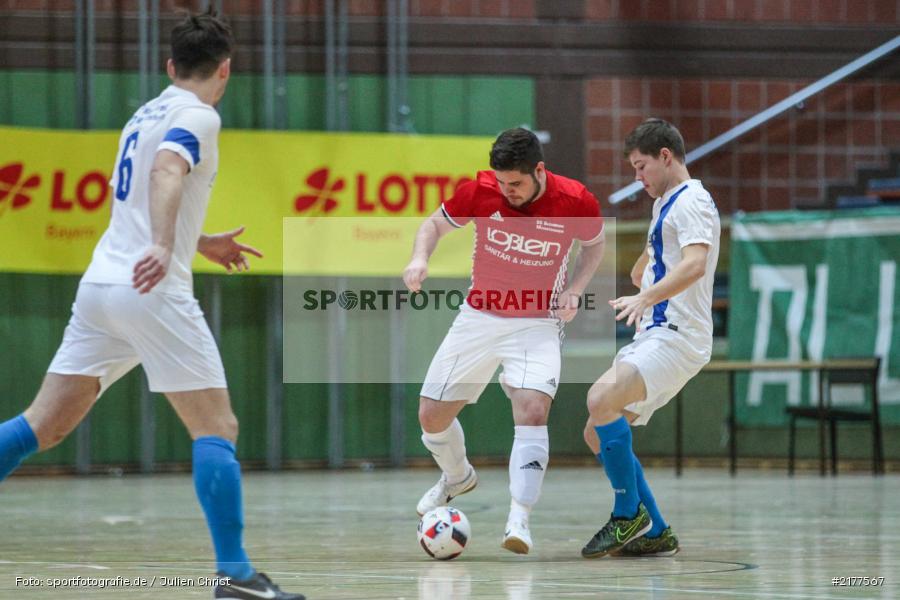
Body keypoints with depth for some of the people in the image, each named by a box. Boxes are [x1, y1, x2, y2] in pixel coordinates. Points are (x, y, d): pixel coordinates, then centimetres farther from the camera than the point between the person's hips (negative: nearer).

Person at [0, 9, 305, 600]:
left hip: (101, 284, 8)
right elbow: (168, 170, -26)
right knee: (217, 428, -4)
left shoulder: (145, 115, 20)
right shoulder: (197, 117, -5)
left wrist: (203, 243, 46)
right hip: (154, 290, -8)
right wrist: (163, 247, -42)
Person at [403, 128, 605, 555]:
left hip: (537, 324, -3)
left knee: (532, 409, -27)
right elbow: (435, 224, 3)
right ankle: (458, 477, 38)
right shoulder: (479, 191, -14)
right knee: (431, 415, 5)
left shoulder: (577, 203, -15)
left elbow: (594, 244, 7)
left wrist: (574, 290, -8)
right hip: (479, 318, 3)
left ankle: (519, 519, -28)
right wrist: (420, 257, -17)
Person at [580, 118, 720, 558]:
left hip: (678, 337, -10)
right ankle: (655, 533, 11)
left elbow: (696, 263, -29)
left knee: (601, 399, -29)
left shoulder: (692, 201, -10)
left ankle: (630, 514, -17)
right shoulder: (665, 204, 22)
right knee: (598, 435, 6)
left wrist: (645, 297, -39)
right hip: (654, 335, 10)